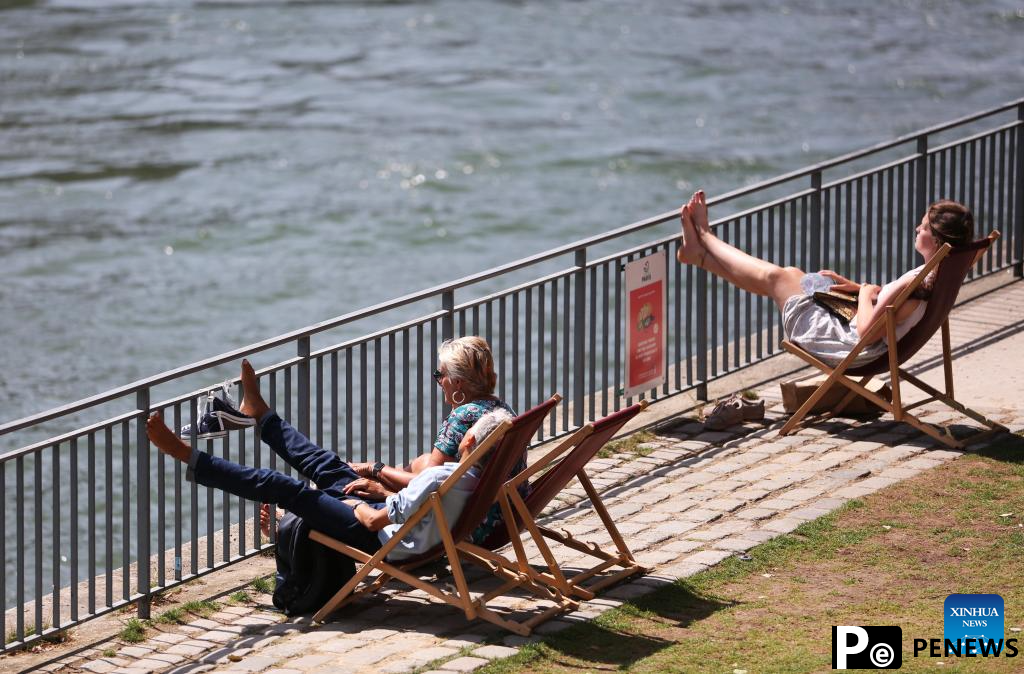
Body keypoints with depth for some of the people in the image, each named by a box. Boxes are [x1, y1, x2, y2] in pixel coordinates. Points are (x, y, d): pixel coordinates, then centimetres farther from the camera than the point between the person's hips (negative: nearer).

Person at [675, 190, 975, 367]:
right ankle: (700, 252, 34)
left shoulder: (916, 283, -34)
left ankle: (704, 237, 30)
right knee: (793, 274, 22)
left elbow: (867, 330, -31)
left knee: (774, 276, 7)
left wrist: (866, 292, -13)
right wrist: (857, 287, 7)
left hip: (847, 345, -9)